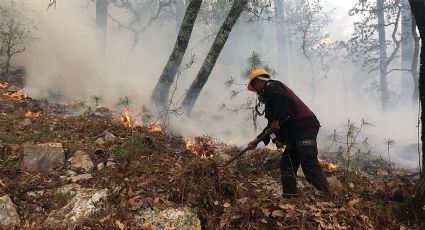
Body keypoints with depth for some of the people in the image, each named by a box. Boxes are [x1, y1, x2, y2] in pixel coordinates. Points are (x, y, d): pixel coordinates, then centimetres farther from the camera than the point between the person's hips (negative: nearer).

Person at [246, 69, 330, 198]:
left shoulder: (270, 86, 2)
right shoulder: (269, 95, 30)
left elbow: (283, 98, -22)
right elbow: (272, 125, 29)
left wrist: (276, 120, -16)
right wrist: (257, 140, 28)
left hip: (304, 126, -10)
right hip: (296, 130, 10)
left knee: (309, 162, -17)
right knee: (287, 163, 8)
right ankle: (290, 196, 6)